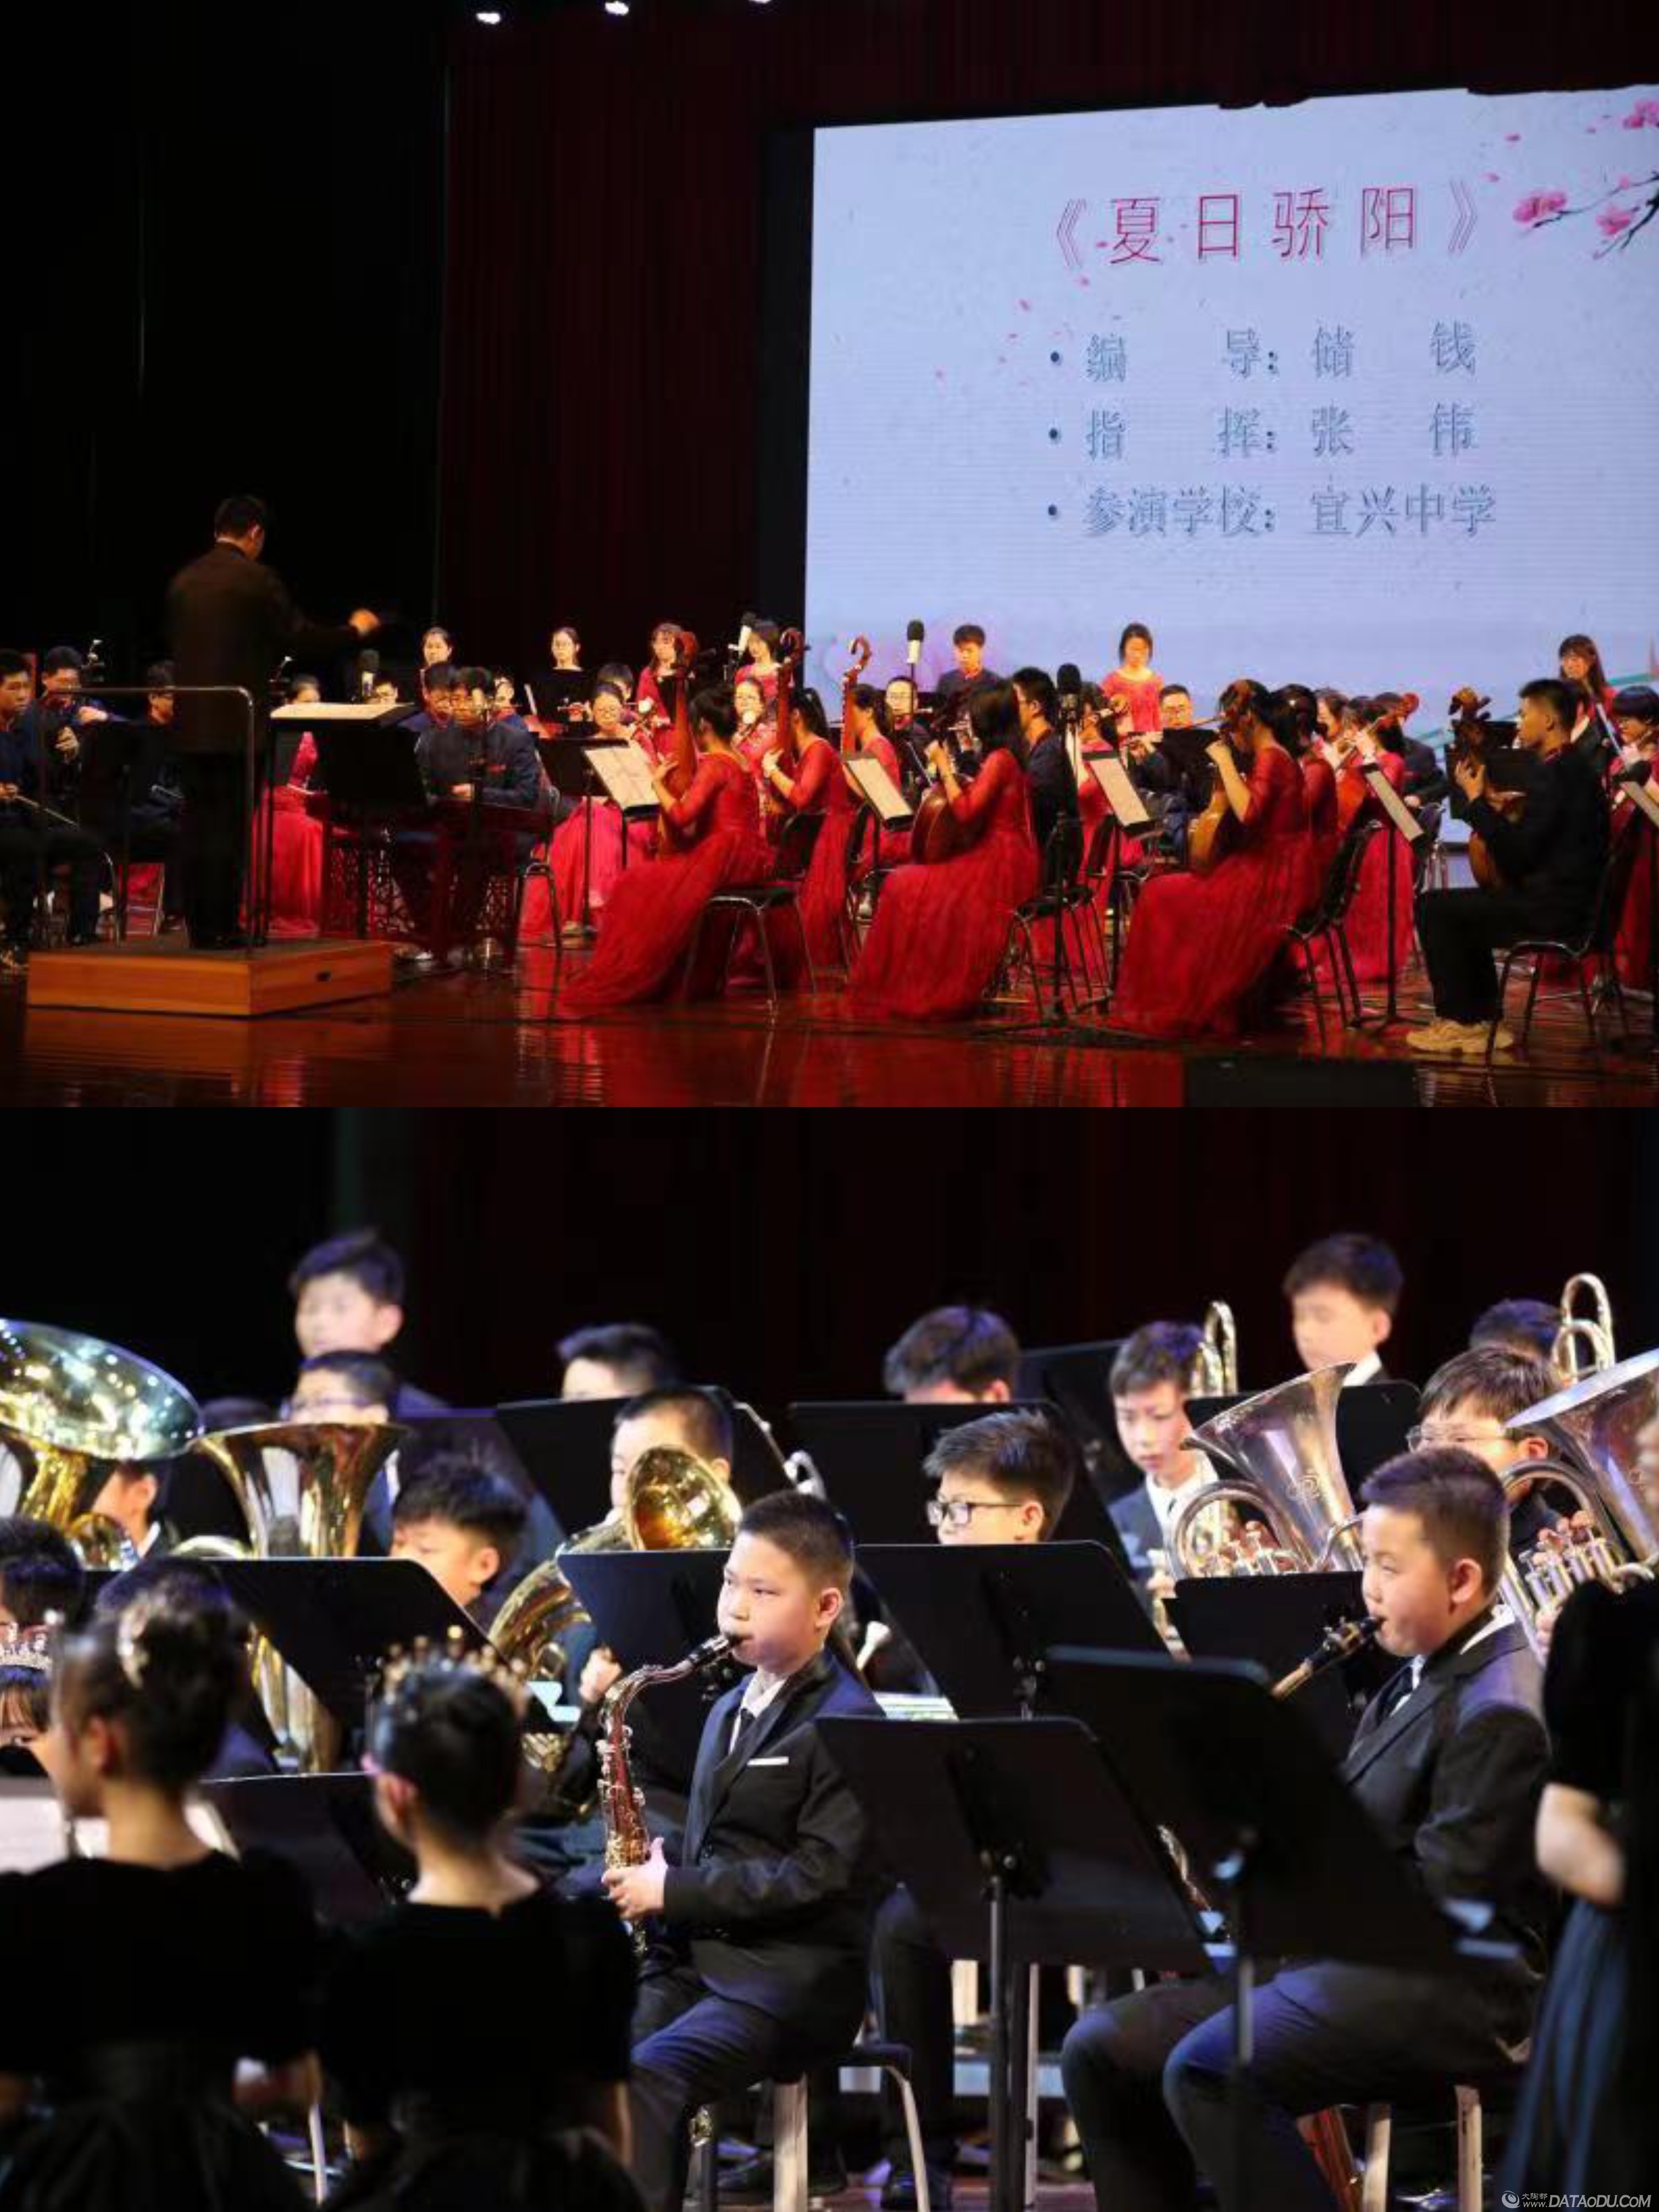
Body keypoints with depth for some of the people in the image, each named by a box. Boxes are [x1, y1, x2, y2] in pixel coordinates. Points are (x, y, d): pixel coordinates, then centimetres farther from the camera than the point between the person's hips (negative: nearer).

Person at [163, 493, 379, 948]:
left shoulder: (182, 582, 8)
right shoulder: (257, 581, -10)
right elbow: (302, 641, -8)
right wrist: (356, 630, 7)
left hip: (190, 724, 6)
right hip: (236, 723, -6)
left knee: (196, 823, 8)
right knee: (229, 826, -3)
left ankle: (199, 926, 10)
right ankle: (222, 928, -3)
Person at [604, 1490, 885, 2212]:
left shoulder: (848, 1722, -8)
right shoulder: (731, 1712, 19)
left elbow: (819, 1876, -16)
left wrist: (673, 1893, -16)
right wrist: (650, 1872, 3)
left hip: (792, 1976, -8)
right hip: (695, 1958, 8)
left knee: (651, 2074, -30)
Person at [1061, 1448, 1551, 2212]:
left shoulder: (1504, 1712, -13)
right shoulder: (1417, 1683, 19)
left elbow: (1439, 1901, -19)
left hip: (1451, 1988, -10)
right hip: (1335, 1951, 10)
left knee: (1206, 2072, -31)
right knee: (1100, 2050, -1)